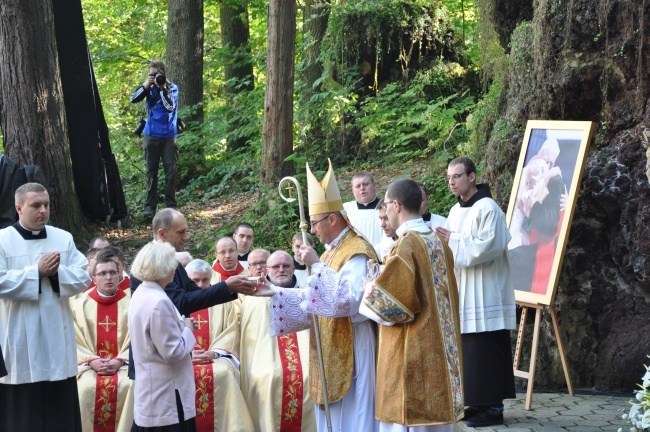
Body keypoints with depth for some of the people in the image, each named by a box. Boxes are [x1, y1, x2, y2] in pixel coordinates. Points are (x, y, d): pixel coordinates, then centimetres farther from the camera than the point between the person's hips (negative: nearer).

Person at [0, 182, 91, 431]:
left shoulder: (64, 239, 8)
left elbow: (83, 278, 2)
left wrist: (56, 272, -15)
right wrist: (38, 271, -16)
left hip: (57, 338, 4)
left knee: (60, 411, 8)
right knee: (21, 412, 3)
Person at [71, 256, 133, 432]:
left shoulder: (131, 303, 7)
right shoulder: (80, 304, 9)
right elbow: (74, 341, 3)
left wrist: (120, 360, -13)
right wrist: (91, 361, -13)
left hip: (124, 364, 0)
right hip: (90, 365, 0)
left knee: (128, 385, -30)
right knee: (87, 387, -30)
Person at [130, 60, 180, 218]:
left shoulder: (172, 88, -2)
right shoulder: (150, 87, 5)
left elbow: (170, 107, -16)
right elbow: (133, 99, -4)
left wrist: (162, 88, -21)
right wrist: (146, 85, -13)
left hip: (169, 135, -2)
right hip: (151, 134, 2)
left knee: (170, 171, -1)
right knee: (151, 171, 4)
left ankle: (171, 204, 7)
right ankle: (150, 205, 7)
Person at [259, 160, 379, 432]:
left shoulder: (357, 253, -14)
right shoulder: (332, 252, 15)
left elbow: (348, 298, -29)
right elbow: (312, 299, 18)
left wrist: (316, 265, -26)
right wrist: (274, 293, 9)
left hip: (351, 349, -9)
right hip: (331, 349, 10)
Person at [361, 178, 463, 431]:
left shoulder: (406, 245, -16)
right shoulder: (438, 242, 10)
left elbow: (396, 302, -19)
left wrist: (370, 292, -1)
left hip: (411, 354, -9)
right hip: (439, 351, 9)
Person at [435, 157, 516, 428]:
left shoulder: (487, 208, -12)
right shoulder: (456, 211, 14)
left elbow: (489, 246, -21)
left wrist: (454, 241, -17)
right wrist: (445, 242, -1)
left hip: (484, 295, -8)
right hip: (463, 294, 8)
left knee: (485, 353, -5)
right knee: (468, 353, 9)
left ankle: (493, 407, 0)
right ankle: (478, 403, 16)